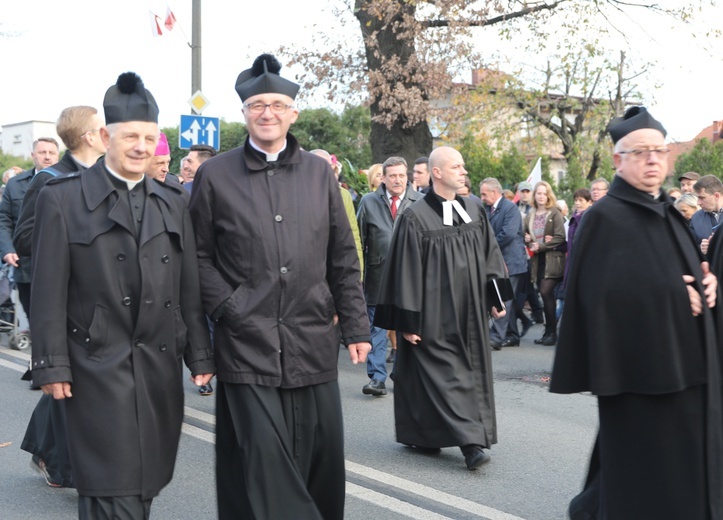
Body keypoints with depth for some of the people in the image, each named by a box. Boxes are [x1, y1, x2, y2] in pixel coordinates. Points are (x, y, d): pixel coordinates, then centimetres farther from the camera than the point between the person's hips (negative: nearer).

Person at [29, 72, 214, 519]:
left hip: (160, 367, 5)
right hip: (98, 368, -4)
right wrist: (52, 366, -8)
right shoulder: (62, 199, -1)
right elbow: (49, 292, -4)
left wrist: (201, 355, 9)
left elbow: (190, 288, 12)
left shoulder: (173, 204, 12)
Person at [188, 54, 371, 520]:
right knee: (264, 464, -3)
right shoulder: (215, 175, 2)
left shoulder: (319, 172, 9)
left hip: (313, 343, 3)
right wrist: (228, 306, -8)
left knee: (321, 460, 8)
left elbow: (344, 258, 9)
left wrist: (356, 327, 6)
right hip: (247, 345, -2)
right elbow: (199, 256, 4)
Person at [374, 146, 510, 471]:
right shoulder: (415, 218, -11)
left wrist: (497, 297, 6)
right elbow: (406, 271, -11)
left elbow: (490, 257, 13)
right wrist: (407, 321, -12)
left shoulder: (474, 212, 7)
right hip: (434, 316, -6)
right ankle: (470, 441, -9)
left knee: (471, 373, 10)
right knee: (447, 376, -8)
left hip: (469, 314, 7)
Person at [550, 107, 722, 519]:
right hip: (642, 364, -8)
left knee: (689, 464, 12)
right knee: (646, 484, -3)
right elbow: (606, 294, -20)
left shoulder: (670, 214, 14)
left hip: (685, 363, 8)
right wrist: (675, 296, -18)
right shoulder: (605, 218, -11)